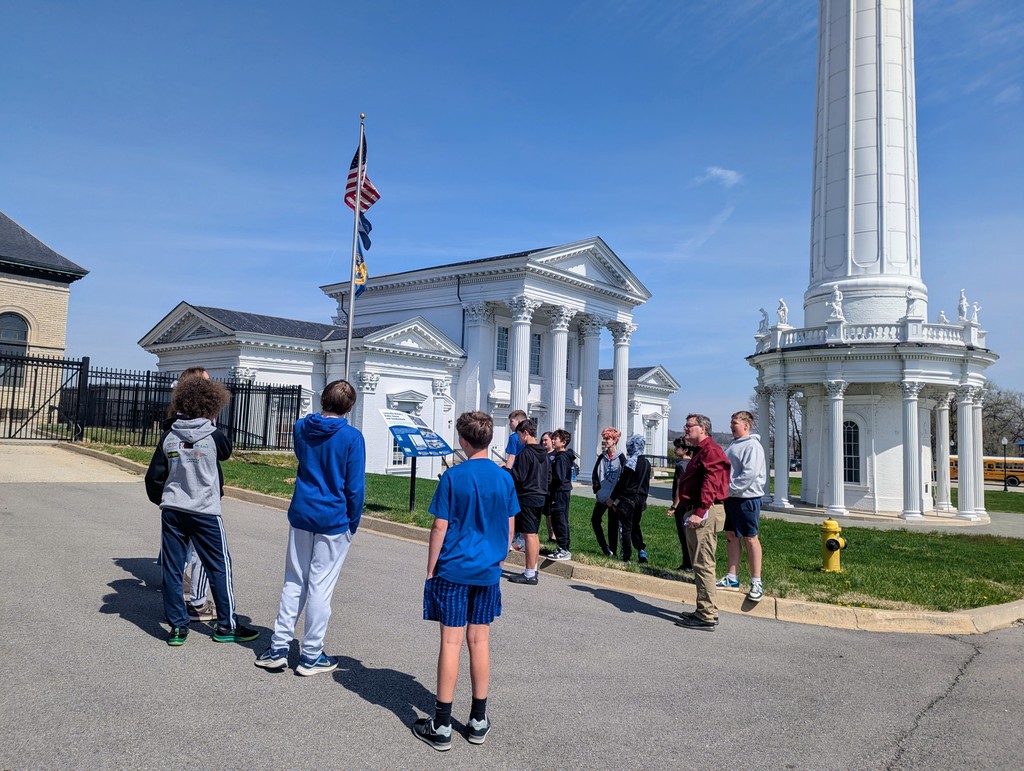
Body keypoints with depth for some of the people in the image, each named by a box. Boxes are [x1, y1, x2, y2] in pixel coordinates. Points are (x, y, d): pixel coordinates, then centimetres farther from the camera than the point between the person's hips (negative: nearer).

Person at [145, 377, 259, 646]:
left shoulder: (168, 437, 1)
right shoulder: (214, 436, -10)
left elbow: (153, 476, 4)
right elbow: (226, 453, 12)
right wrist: (211, 425, 21)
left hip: (172, 511, 4)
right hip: (205, 512, -4)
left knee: (172, 568, 10)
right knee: (220, 567, 8)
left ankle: (177, 627, 15)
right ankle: (226, 626, 15)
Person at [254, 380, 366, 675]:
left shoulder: (301, 428, 2)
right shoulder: (352, 437, -13)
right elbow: (355, 487, -11)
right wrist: (353, 523, 1)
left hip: (301, 516, 4)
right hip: (334, 521, -4)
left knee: (294, 582, 15)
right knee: (320, 587, 4)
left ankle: (278, 648, 19)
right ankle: (311, 656, 13)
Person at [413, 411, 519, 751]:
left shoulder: (453, 476, -10)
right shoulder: (505, 478, 2)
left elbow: (440, 527, -9)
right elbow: (509, 528, 7)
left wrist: (430, 570, -1)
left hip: (453, 570, -4)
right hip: (488, 572, 4)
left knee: (451, 642, 1)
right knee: (480, 641, 11)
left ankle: (441, 726, 10)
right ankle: (478, 722, 21)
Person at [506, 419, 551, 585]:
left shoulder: (525, 453, -16)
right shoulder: (543, 453, 12)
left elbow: (518, 478, -17)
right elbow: (549, 478, 16)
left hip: (527, 498, -9)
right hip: (540, 497, 9)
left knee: (529, 535, -5)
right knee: (534, 534, 15)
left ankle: (530, 574, -2)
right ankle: (533, 569, 23)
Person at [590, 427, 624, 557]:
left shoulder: (621, 458, -8)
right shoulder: (602, 457, 7)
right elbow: (595, 475, 11)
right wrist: (597, 488, -2)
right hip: (601, 496, 5)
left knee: (613, 524, 3)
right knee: (595, 520, 4)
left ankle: (612, 551, 11)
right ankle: (604, 547, 14)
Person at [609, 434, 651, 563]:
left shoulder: (631, 462, -17)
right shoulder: (647, 463, 7)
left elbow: (622, 482, -15)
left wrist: (612, 498, -7)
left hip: (627, 499, -7)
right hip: (640, 499, 7)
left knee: (625, 528, 0)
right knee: (635, 526, 20)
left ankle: (627, 557, 2)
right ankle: (641, 550, 11)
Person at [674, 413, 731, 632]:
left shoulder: (710, 450, -12)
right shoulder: (701, 451, 22)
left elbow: (710, 483, -23)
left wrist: (699, 513, -28)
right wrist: (689, 512, 19)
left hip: (704, 515, -11)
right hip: (695, 512, 11)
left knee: (703, 565, -9)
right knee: (700, 564, 16)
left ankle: (706, 616, -5)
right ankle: (706, 611, 24)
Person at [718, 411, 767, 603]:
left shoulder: (752, 446, -14)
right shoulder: (733, 444, 15)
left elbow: (750, 474, -24)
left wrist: (729, 488, -20)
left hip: (746, 498, -9)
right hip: (731, 497, 9)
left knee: (750, 538, -3)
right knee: (732, 536, 12)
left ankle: (756, 583, 5)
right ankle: (732, 579, 20)